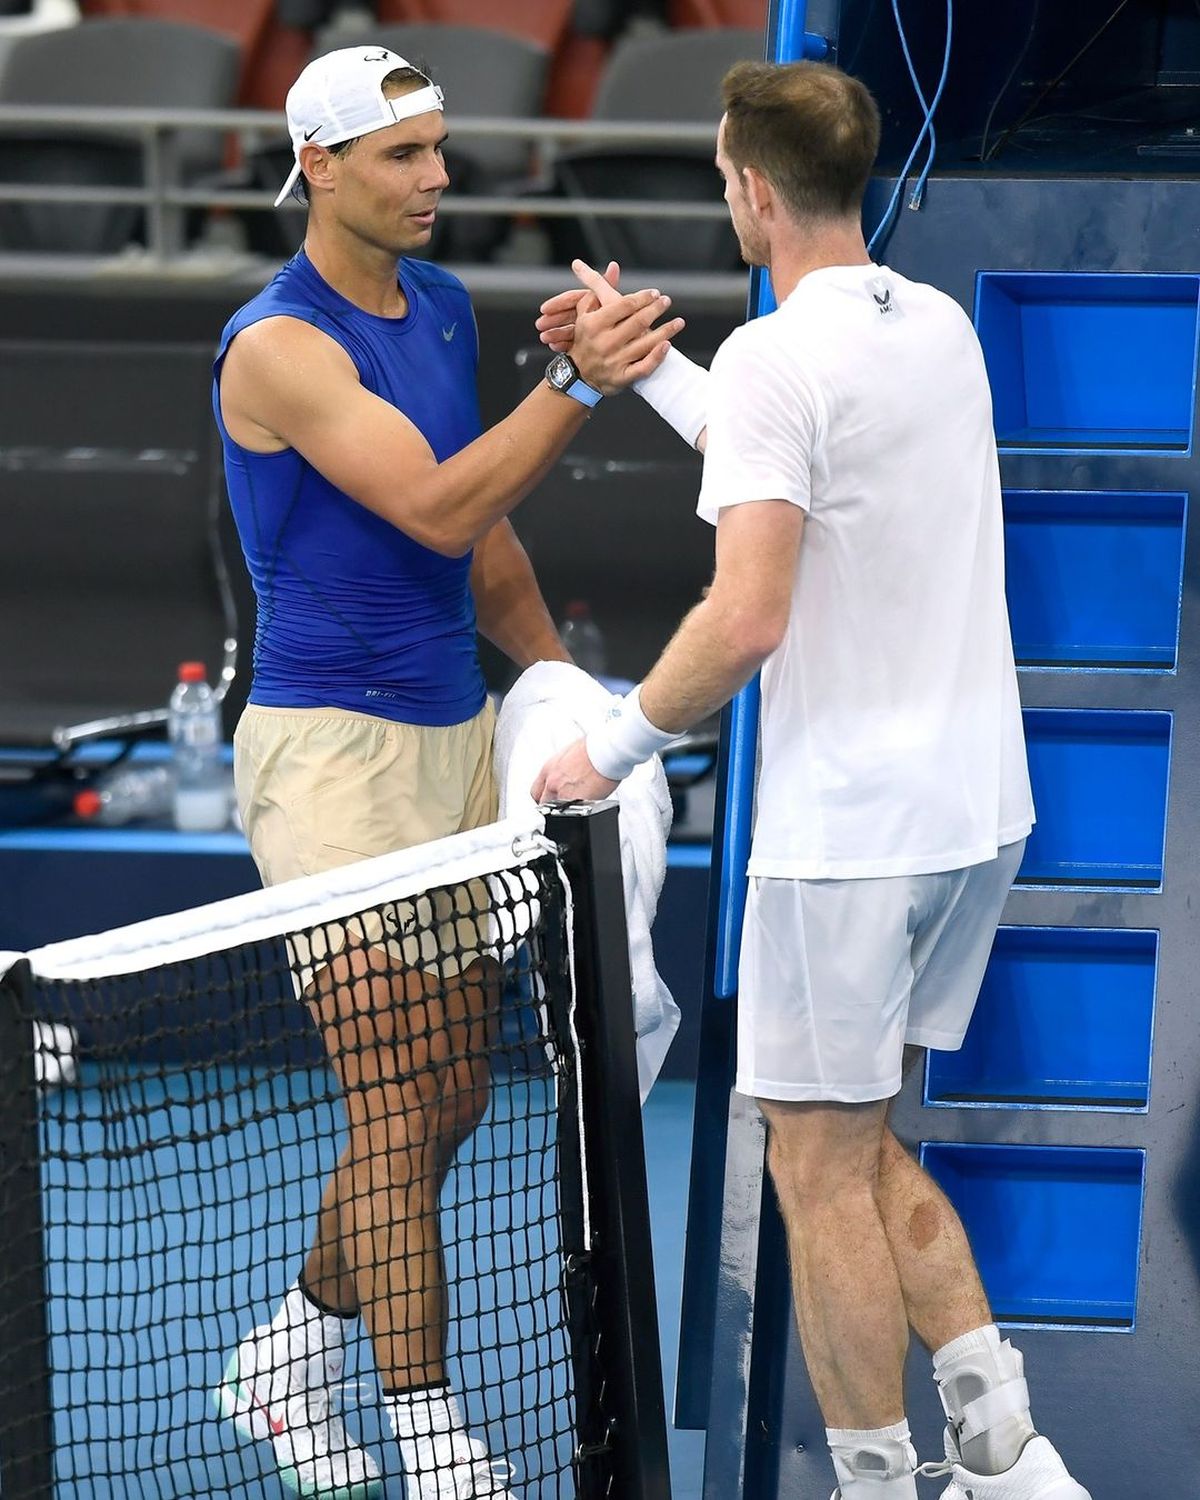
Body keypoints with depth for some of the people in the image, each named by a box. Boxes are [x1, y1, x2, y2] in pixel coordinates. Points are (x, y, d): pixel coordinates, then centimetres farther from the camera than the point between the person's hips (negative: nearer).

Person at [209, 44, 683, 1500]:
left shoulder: (444, 306, 11)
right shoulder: (280, 345, -16)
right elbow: (437, 509, -26)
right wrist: (575, 381, -34)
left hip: (457, 739, 8)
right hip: (331, 750, -8)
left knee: (452, 1099, 12)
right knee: (398, 1113, -10)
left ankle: (290, 1351, 30)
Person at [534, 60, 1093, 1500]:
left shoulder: (773, 359, -17)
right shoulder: (940, 327, 9)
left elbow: (748, 618, -23)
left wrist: (615, 745, -11)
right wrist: (644, 358, 29)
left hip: (847, 829, -8)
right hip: (977, 804, 8)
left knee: (821, 1169, 2)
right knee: (860, 1145, 18)